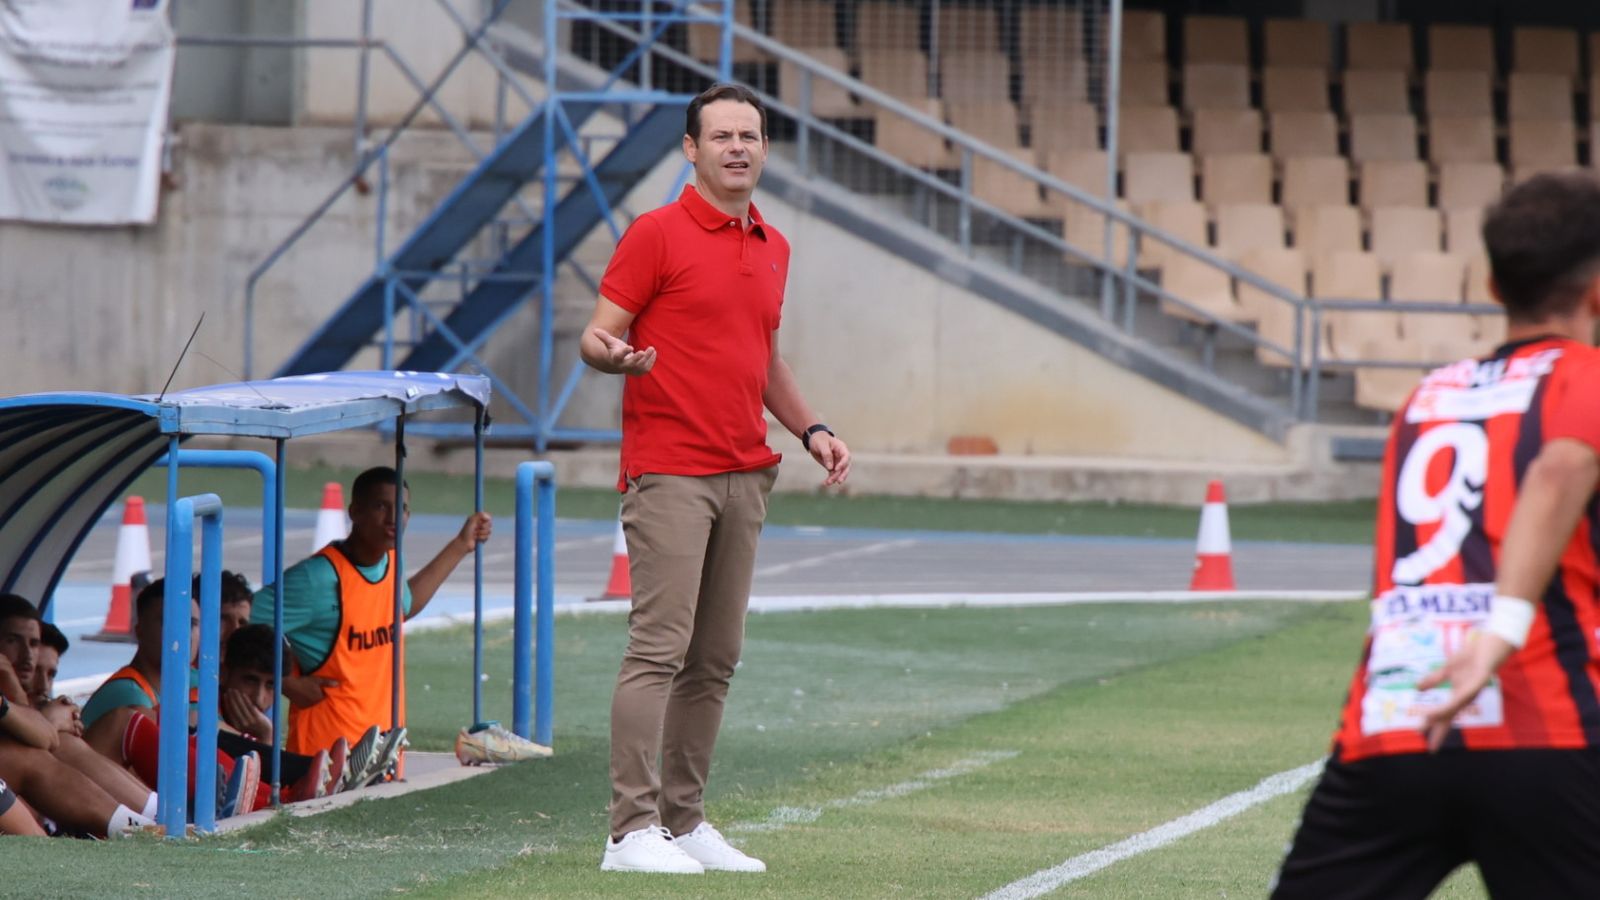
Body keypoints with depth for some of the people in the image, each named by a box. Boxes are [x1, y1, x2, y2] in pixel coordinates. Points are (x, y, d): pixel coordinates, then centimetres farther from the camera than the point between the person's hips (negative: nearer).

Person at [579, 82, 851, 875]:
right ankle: (633, 830, -12)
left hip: (743, 475, 7)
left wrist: (810, 429, 15)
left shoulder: (772, 247, 16)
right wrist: (614, 355, -28)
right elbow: (597, 334, -5)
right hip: (669, 473, -7)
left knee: (715, 660, 7)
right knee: (659, 647, -11)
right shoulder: (658, 234, -4)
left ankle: (685, 819, 13)